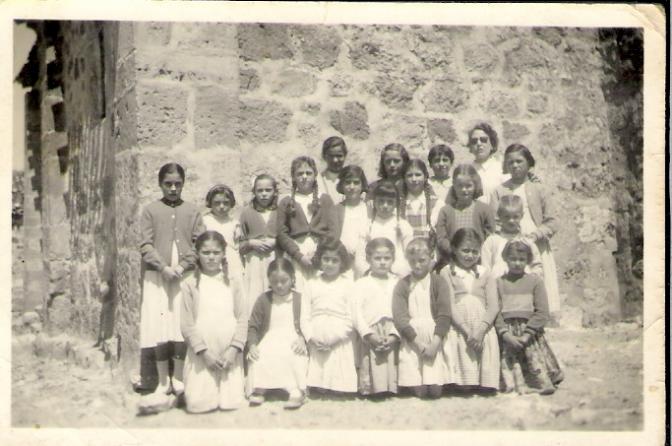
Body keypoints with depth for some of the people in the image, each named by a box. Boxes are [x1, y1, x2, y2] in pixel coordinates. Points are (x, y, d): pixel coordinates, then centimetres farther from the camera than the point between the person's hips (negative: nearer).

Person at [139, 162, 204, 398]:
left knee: (183, 325, -4)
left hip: (185, 274, 1)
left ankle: (178, 378, 7)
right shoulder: (151, 210, 6)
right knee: (159, 326, -2)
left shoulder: (192, 211, 9)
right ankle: (163, 381, 7)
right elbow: (145, 245, 0)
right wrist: (164, 267, -12)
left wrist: (182, 266, -11)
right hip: (156, 275, 0)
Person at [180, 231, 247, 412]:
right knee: (198, 403, -8)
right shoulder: (190, 284, 2)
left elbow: (242, 318, 3)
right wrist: (204, 352, -9)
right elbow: (187, 323, -2)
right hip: (201, 355, -1)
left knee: (231, 401, -5)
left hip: (229, 356, 2)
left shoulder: (232, 283, 8)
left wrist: (234, 349, -8)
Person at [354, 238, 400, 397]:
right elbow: (357, 312, 0)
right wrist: (369, 335, -11)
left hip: (392, 337, 1)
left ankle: (391, 388, 4)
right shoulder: (361, 284, 10)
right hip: (371, 335, -1)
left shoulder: (398, 283, 13)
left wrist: (394, 335, -10)